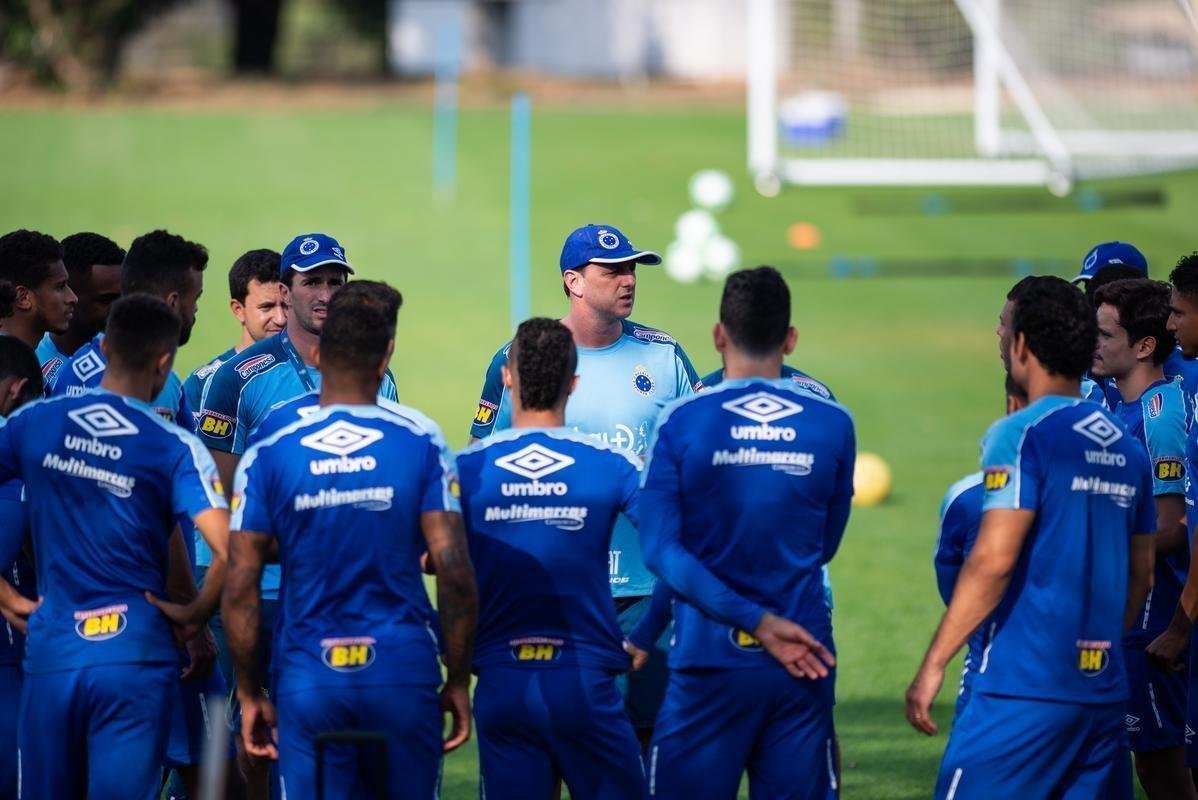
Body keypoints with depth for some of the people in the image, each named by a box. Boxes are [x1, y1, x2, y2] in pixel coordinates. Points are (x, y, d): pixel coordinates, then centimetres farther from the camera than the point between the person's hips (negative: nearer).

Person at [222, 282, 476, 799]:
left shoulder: (268, 458, 0)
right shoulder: (421, 447, -2)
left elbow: (240, 589, -1)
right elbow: (455, 576, -6)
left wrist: (249, 693, 8)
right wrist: (459, 679, 5)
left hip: (308, 678, 0)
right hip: (402, 673, 0)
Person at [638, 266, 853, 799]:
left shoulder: (681, 422, -4)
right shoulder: (832, 425, 1)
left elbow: (660, 550, -12)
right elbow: (825, 546, 11)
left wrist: (757, 622, -14)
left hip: (709, 660, -2)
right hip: (804, 668, 2)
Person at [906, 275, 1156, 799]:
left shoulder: (1023, 435, -8)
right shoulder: (1127, 448, 13)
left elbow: (994, 560, -15)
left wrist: (933, 664, -11)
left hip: (1025, 685, -7)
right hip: (1104, 691, 7)